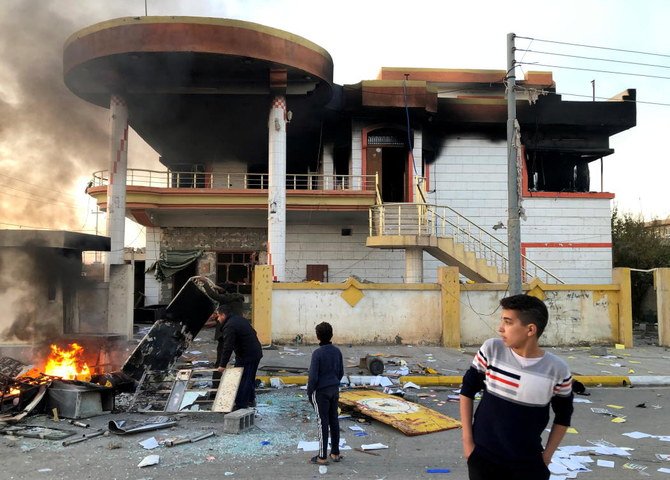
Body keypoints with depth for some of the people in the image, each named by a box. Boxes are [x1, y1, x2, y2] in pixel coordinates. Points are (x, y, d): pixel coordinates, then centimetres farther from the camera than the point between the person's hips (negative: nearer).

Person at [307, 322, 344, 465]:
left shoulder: (317, 353, -17)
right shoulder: (337, 351, 2)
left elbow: (313, 376, -16)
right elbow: (341, 372, 10)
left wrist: (309, 392, -4)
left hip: (320, 392, -6)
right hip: (334, 390, 6)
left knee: (322, 422, 1)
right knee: (334, 420, 13)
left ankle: (322, 456, 8)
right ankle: (335, 453, 22)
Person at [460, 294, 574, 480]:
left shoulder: (557, 369, -12)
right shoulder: (491, 349, -12)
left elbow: (563, 416, 5)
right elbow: (468, 390, 0)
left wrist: (546, 456, 3)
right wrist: (467, 440, -1)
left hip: (528, 463, 0)